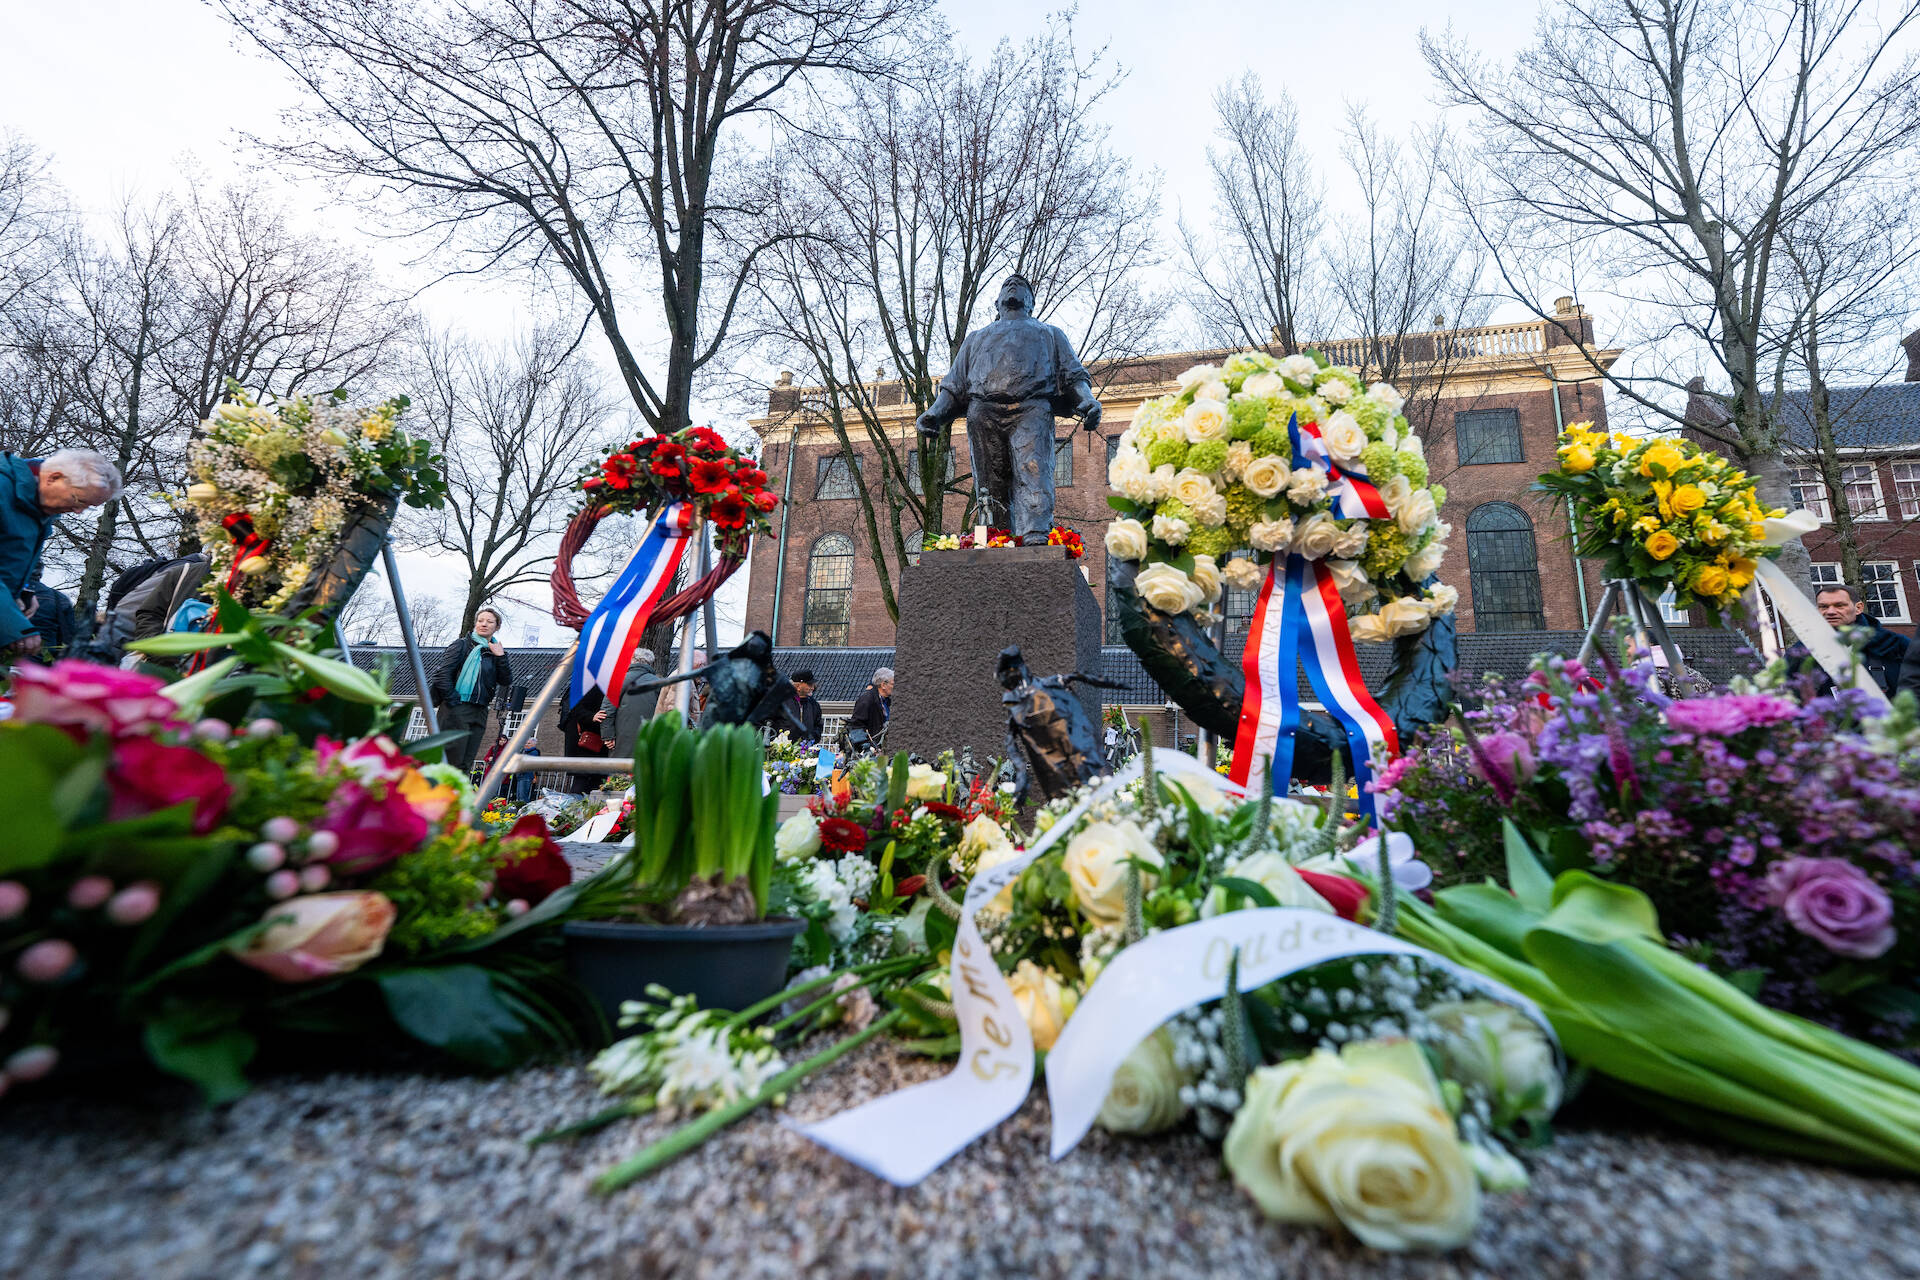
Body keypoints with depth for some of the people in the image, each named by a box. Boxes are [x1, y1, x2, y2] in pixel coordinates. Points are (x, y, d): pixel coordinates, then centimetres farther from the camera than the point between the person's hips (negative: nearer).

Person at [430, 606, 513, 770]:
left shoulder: (496, 653, 17)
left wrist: (501, 656, -3)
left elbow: (506, 681, 6)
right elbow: (441, 675, -6)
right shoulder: (462, 645, 2)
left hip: (480, 713, 5)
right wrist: (452, 700, -11)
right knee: (452, 762, -10)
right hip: (457, 710, -5)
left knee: (465, 765, 4)